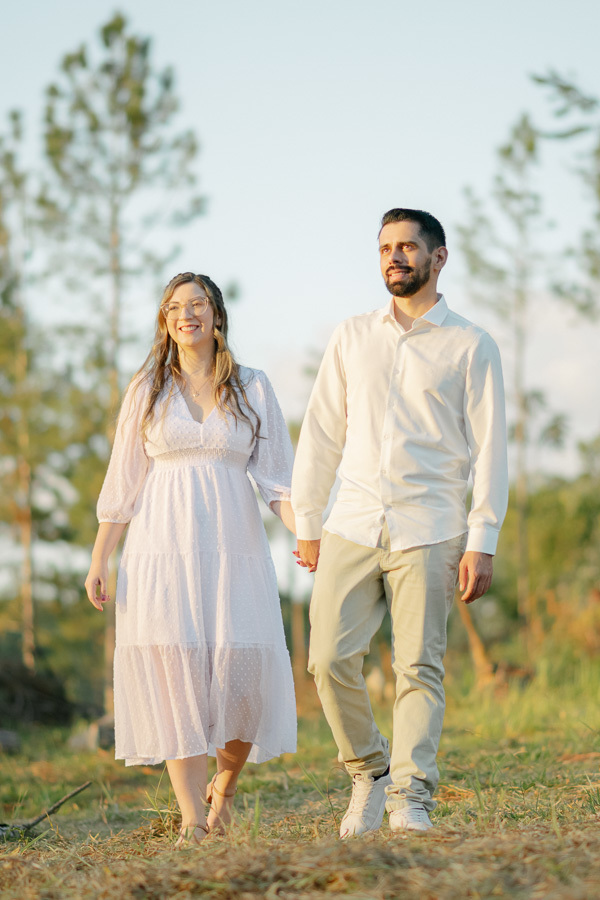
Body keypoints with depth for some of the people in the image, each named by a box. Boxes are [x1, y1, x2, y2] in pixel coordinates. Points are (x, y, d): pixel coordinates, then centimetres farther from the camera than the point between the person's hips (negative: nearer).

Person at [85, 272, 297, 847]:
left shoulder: (252, 389, 9)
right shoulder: (147, 390, 9)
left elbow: (276, 477, 6)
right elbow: (123, 481, 8)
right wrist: (99, 559, 2)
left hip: (234, 547, 0)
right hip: (164, 546, 0)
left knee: (243, 669, -8)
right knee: (174, 669, -7)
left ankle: (224, 785, 19)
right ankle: (192, 820, -5)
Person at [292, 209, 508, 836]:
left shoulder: (471, 347, 5)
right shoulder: (351, 338, 14)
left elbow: (488, 448, 2)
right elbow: (321, 433, 15)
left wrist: (482, 542, -6)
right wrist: (306, 525, 11)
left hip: (428, 531, -3)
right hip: (353, 525, 3)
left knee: (419, 667, -5)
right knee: (329, 659, -6)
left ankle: (410, 799, 0)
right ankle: (369, 773, 13)